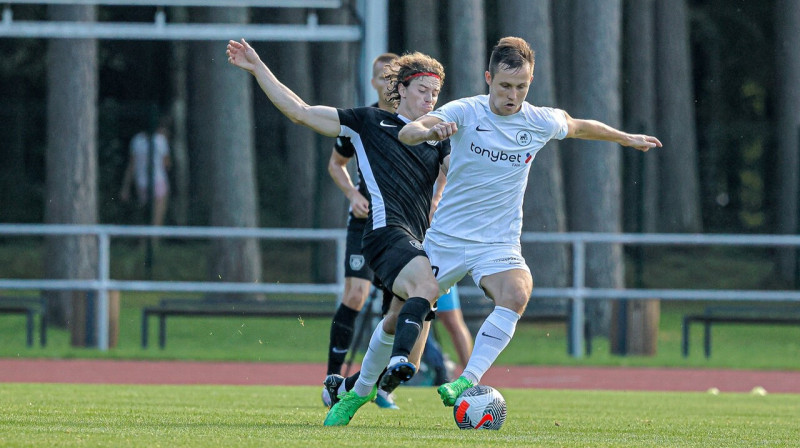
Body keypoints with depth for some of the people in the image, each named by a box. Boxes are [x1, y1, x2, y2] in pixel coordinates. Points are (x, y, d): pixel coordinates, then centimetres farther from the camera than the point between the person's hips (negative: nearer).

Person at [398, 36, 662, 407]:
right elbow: (406, 133, -26)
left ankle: (468, 381, -36)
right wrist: (429, 130, -49)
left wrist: (626, 139, 32)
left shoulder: (541, 123, -3)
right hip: (446, 237, -1)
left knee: (516, 295, -31)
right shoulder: (465, 112, -12)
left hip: (498, 244, 1)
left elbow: (578, 127, 21)